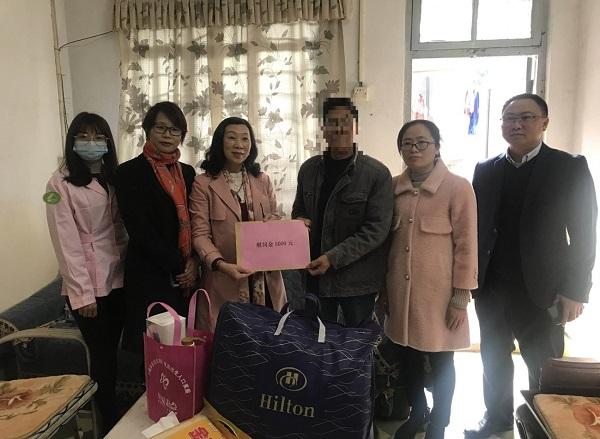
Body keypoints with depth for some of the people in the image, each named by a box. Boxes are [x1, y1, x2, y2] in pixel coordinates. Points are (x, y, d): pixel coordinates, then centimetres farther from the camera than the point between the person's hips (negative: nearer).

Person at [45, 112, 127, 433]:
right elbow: (66, 242, -12)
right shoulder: (60, 183, -7)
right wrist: (82, 292, -15)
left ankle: (118, 417, 30)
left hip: (118, 279, 5)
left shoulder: (114, 179, 10)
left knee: (112, 352, 13)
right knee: (102, 356, 4)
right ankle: (109, 424, 22)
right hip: (87, 285, -5)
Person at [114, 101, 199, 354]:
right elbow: (140, 230, -10)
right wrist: (177, 266, -10)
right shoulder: (130, 172, -4)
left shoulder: (187, 172, 13)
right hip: (150, 277, -5)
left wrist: (193, 262, -5)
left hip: (187, 274, 5)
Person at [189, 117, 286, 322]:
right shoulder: (203, 184, -1)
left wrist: (274, 221, -7)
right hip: (224, 283, -3)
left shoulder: (262, 181, 11)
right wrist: (220, 264, -22)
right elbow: (200, 234, -6)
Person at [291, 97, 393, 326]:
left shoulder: (377, 173, -10)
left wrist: (334, 257, -20)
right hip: (315, 274, 4)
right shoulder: (308, 169, 5)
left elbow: (377, 229, -14)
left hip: (358, 280, -3)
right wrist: (299, 221, -6)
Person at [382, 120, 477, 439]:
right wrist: (384, 287, 10)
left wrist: (461, 297, -9)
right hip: (400, 290, 4)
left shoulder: (458, 187, -10)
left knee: (440, 362, 12)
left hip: (437, 292, -4)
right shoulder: (394, 187, 2)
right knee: (408, 357, 17)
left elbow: (466, 246, -8)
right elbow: (386, 238, 9)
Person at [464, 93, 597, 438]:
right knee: (494, 359, 18)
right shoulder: (486, 170, 5)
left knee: (545, 370, 10)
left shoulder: (570, 168, -5)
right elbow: (475, 225, 5)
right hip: (492, 288, 4)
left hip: (541, 290, -3)